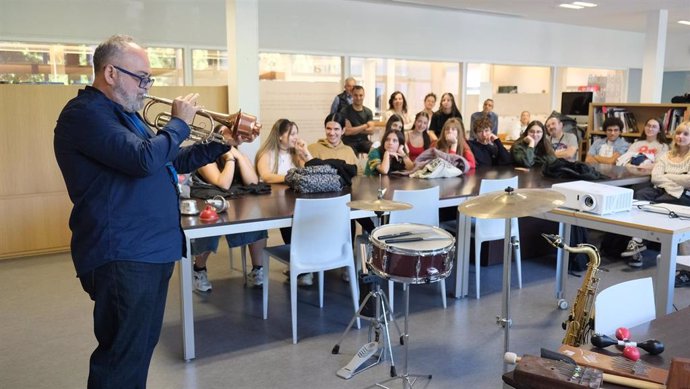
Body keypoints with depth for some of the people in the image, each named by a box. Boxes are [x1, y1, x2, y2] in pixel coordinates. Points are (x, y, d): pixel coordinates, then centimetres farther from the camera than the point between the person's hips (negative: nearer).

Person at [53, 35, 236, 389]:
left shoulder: (125, 114, 18)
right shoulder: (84, 114, -14)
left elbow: (169, 163, 24)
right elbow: (145, 160, -27)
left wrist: (219, 144, 14)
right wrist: (180, 122, -11)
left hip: (153, 250, 10)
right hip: (122, 256, -10)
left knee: (141, 347, 20)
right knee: (121, 358, -3)